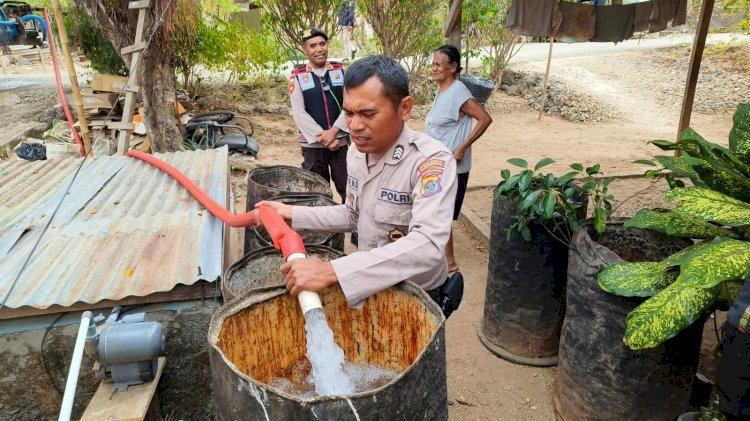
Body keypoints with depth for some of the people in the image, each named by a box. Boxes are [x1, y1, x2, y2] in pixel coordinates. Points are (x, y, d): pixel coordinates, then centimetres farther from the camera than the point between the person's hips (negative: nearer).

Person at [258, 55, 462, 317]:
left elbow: (428, 246, -40)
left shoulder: (432, 161, -26)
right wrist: (292, 214, 4)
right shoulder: (357, 151, -1)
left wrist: (332, 271, -45)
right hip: (371, 288, 7)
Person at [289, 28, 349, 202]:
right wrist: (323, 138, -13)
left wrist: (333, 131, -14)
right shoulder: (297, 76, 0)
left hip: (341, 141, 1)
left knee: (349, 189, 3)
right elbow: (299, 113, -7)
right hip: (313, 144, -1)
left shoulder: (341, 71, 4)